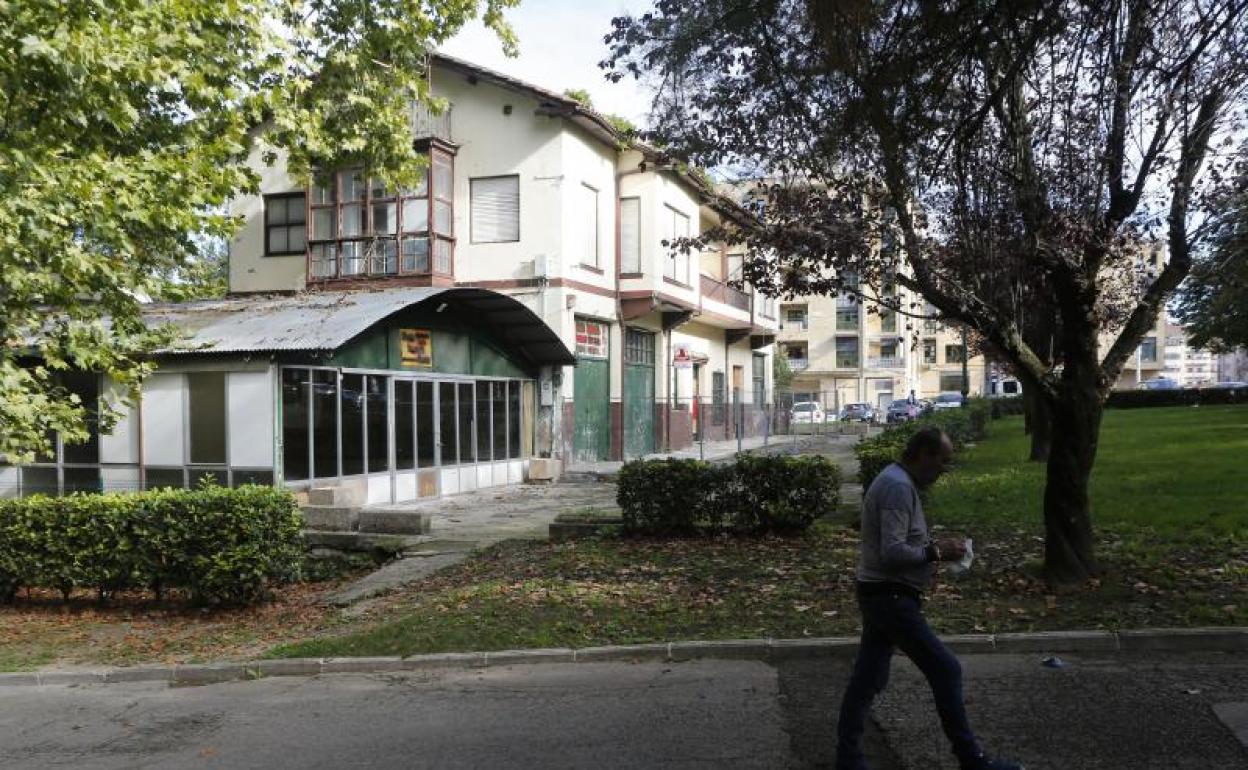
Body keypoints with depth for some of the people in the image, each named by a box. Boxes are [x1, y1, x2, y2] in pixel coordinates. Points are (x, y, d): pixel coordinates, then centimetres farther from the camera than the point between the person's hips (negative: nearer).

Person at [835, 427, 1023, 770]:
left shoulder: (896, 482, 14)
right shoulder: (899, 487, -19)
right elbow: (893, 552, -26)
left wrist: (933, 548, 10)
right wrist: (936, 553, -14)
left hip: (883, 596, 10)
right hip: (891, 597, -10)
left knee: (867, 677, 11)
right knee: (946, 669, -2)